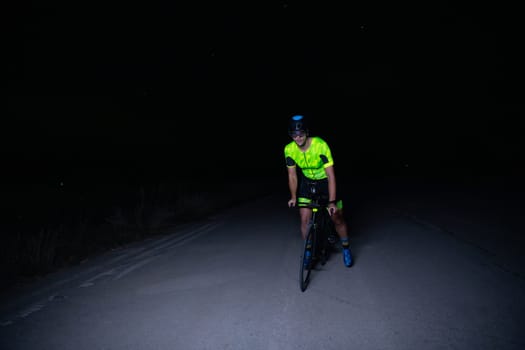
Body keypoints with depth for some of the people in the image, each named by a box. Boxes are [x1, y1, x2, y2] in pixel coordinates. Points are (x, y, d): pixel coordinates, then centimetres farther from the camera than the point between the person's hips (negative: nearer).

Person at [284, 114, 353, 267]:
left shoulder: (320, 145, -32)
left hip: (325, 180, -3)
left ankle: (346, 248, 26)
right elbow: (292, 175, -6)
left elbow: (330, 175, -30)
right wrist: (293, 197, -10)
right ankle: (308, 250, 18)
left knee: (337, 218, 1)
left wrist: (332, 202, -32)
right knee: (305, 219, -4)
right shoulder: (289, 149, -19)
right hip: (307, 181, 3)